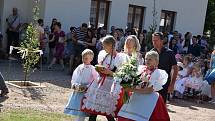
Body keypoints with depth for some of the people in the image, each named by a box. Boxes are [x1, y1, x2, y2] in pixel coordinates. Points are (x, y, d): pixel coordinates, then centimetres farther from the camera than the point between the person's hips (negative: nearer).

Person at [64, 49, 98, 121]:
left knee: (81, 113, -6)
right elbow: (73, 78, 12)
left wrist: (86, 87, -16)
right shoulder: (79, 67, 8)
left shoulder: (92, 69, -6)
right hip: (77, 92, 5)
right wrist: (74, 85, -6)